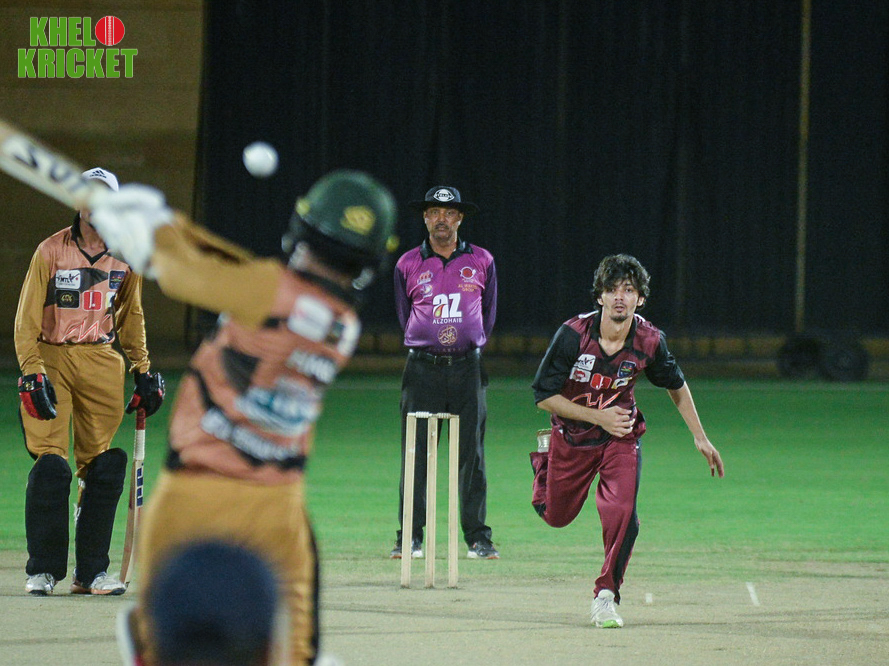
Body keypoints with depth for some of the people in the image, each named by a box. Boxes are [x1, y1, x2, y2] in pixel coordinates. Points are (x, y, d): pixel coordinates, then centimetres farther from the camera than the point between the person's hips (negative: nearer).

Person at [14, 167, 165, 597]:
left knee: (104, 468, 0)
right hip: (52, 357, -4)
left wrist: (142, 370, 14)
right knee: (50, 464, -11)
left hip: (102, 362, 4)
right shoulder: (51, 251, -4)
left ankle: (91, 571, 8)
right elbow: (27, 318, -5)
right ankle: (42, 570, -1)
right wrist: (32, 372, -15)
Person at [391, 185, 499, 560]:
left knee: (471, 454, -1)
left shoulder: (482, 262, 6)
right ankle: (410, 538, 1)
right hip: (422, 369, 0)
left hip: (467, 368, 0)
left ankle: (477, 538, 2)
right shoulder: (408, 265, 5)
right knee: (415, 454, -3)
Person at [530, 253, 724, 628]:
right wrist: (598, 417, -24)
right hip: (572, 436, 0)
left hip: (621, 437, 0)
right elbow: (543, 395, -18)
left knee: (621, 513, -22)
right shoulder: (573, 334, -25)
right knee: (555, 515, 17)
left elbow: (676, 386, 4)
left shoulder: (649, 341, -17)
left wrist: (700, 439, 6)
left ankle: (606, 595, -5)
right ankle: (545, 458, 51)